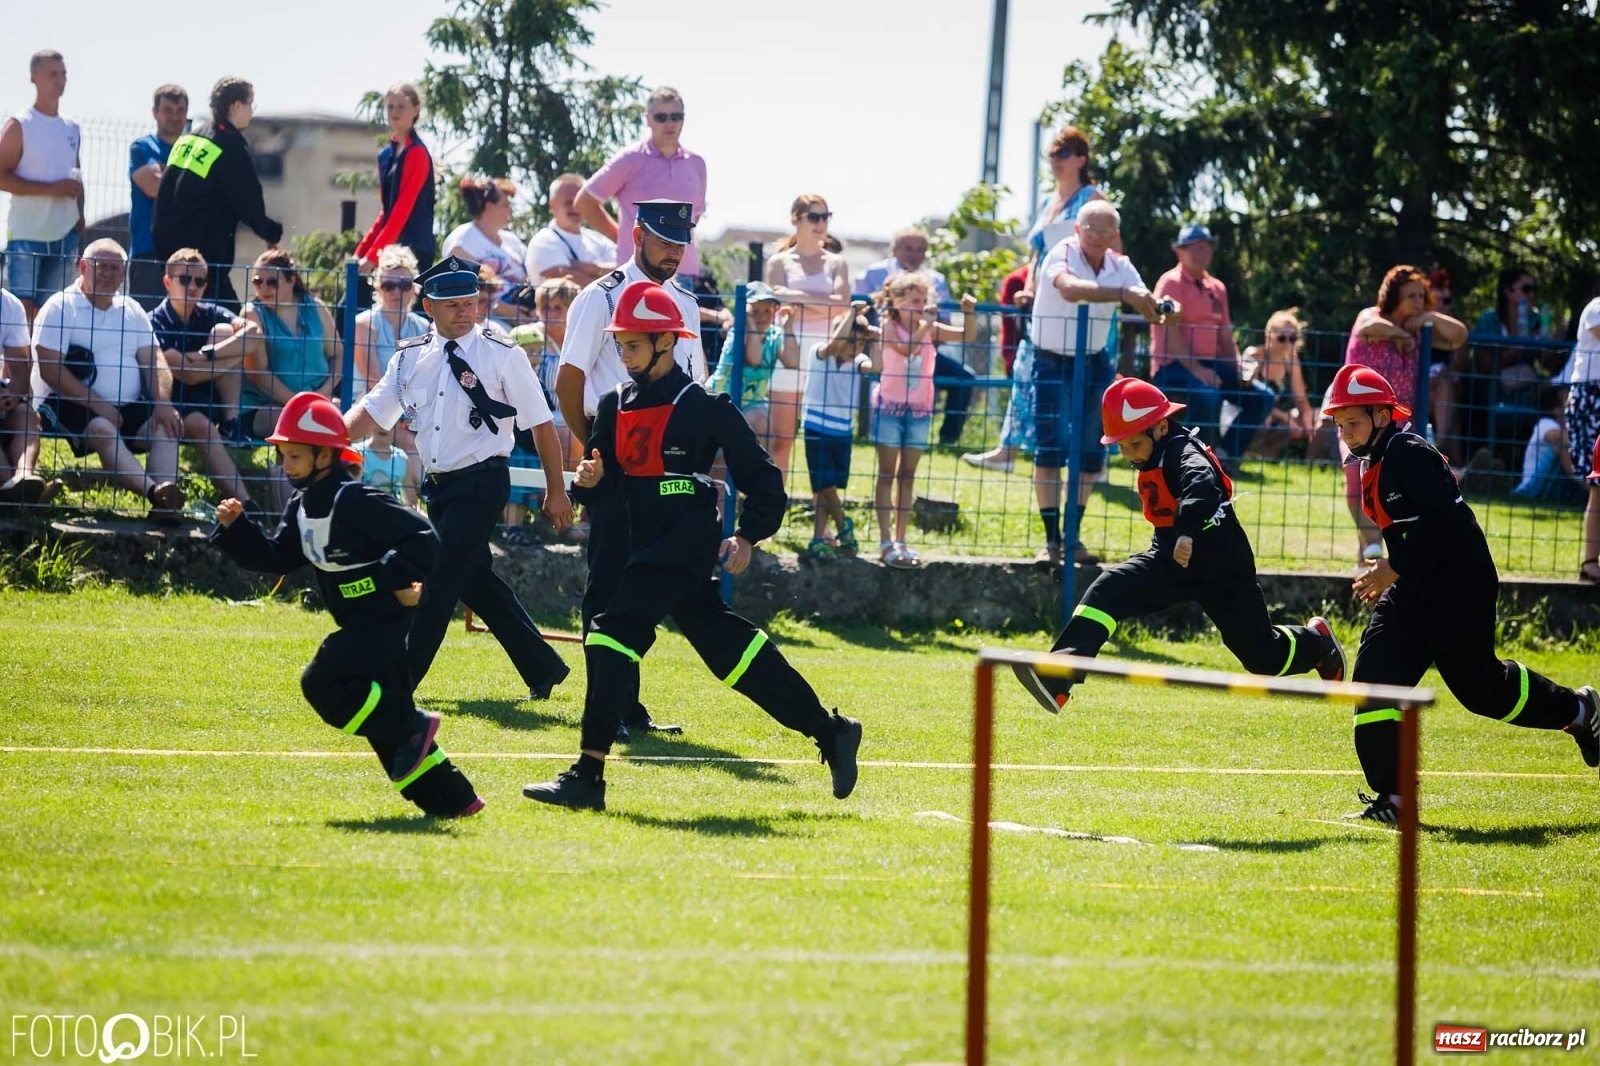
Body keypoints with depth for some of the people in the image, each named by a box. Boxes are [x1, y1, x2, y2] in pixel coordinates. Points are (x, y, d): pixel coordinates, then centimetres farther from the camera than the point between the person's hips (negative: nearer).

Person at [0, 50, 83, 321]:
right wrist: (51, 189, -18)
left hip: (64, 237, 5)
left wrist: (80, 226, 10)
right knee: (23, 310, -8)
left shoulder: (72, 129, 14)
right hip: (26, 237, -5)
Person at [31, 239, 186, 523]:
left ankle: (167, 492, -46)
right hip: (72, 404, -6)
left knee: (166, 427, -22)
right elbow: (50, 370, -12)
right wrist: (97, 404, -19)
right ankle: (155, 493, -57)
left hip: (129, 407, 6)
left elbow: (155, 363, 9)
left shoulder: (132, 311, 17)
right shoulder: (60, 308, -1)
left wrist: (163, 403, -12)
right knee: (103, 429, -35)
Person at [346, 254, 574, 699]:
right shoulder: (411, 358, 8)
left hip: (481, 483, -6)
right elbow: (371, 412, 4)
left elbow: (541, 424, -4)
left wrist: (556, 491, -3)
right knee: (476, 581, 13)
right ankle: (542, 668, 25)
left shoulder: (503, 355, -7)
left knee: (440, 580, -9)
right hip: (438, 486, 6)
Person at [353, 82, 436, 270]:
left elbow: (403, 208, -15)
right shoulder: (386, 155, 16)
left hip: (414, 249, -8)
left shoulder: (417, 153, -9)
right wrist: (361, 252, 16)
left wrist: (372, 255, -18)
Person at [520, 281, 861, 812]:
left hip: (686, 546, -8)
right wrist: (590, 479, -9)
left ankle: (588, 776, -21)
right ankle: (831, 731, 25)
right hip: (647, 544, 8)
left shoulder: (704, 406, -7)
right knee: (727, 646, 13)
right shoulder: (615, 406, 12)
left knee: (612, 632, -19)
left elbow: (760, 477, -3)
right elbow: (604, 485, 13)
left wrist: (748, 534, -13)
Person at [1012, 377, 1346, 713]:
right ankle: (1058, 676, -30)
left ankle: (1317, 642, 37)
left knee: (1264, 657, 3)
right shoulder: (1154, 460, 8)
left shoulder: (1181, 450, -19)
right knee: (1108, 591, -17)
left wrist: (1187, 532, -55)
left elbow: (1203, 484, -41)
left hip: (1218, 563, -8)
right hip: (1171, 559, 8)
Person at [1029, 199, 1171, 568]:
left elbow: (1143, 303, -8)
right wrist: (1123, 294, -54)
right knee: (1049, 448, -11)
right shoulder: (1062, 255, -19)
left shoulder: (1119, 266, -1)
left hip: (1095, 362, 5)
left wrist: (1164, 309, -33)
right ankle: (1051, 539, -7)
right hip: (1053, 361, -5)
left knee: (1091, 454, 6)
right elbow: (1069, 288, -42)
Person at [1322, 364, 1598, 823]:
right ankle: (1390, 798, -5)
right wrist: (1386, 576, 13)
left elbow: (1443, 523, -26)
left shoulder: (1409, 454, -17)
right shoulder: (1374, 462, 12)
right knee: (1375, 676, -4)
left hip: (1461, 588, -9)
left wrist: (1395, 569, -23)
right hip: (1416, 592, 9)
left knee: (1480, 685, 3)